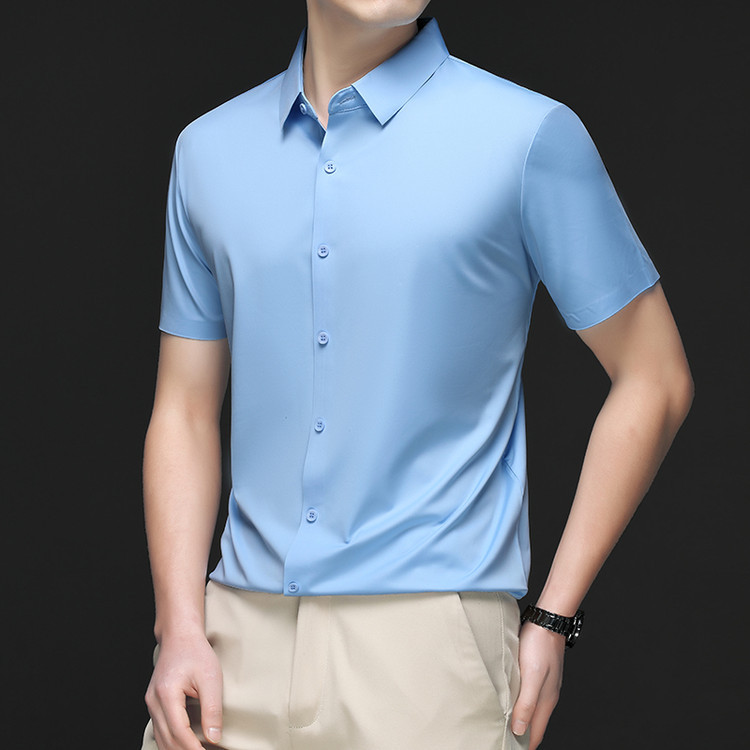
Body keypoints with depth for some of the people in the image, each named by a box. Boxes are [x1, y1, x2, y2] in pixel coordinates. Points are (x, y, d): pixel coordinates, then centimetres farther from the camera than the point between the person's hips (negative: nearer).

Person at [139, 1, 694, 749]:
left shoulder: (530, 135, -4)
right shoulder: (209, 148, 9)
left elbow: (654, 379, 0)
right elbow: (186, 410, 11)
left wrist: (553, 620, -3)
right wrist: (180, 628, -1)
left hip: (426, 645, -3)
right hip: (238, 638, 4)